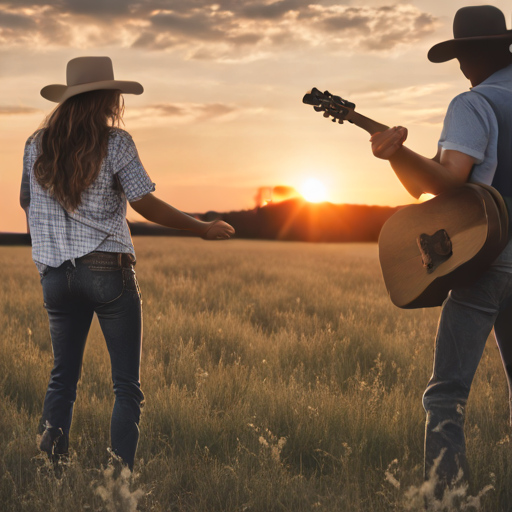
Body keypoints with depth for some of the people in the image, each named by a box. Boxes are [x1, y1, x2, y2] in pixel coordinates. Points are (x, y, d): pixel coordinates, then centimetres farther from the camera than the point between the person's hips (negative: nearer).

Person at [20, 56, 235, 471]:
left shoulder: (37, 144, 7)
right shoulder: (114, 142, -6)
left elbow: (26, 202, 18)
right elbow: (146, 205, -8)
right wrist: (204, 229, 1)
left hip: (56, 275, 4)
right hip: (107, 269, -4)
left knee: (63, 377, 15)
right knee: (127, 385, 3)